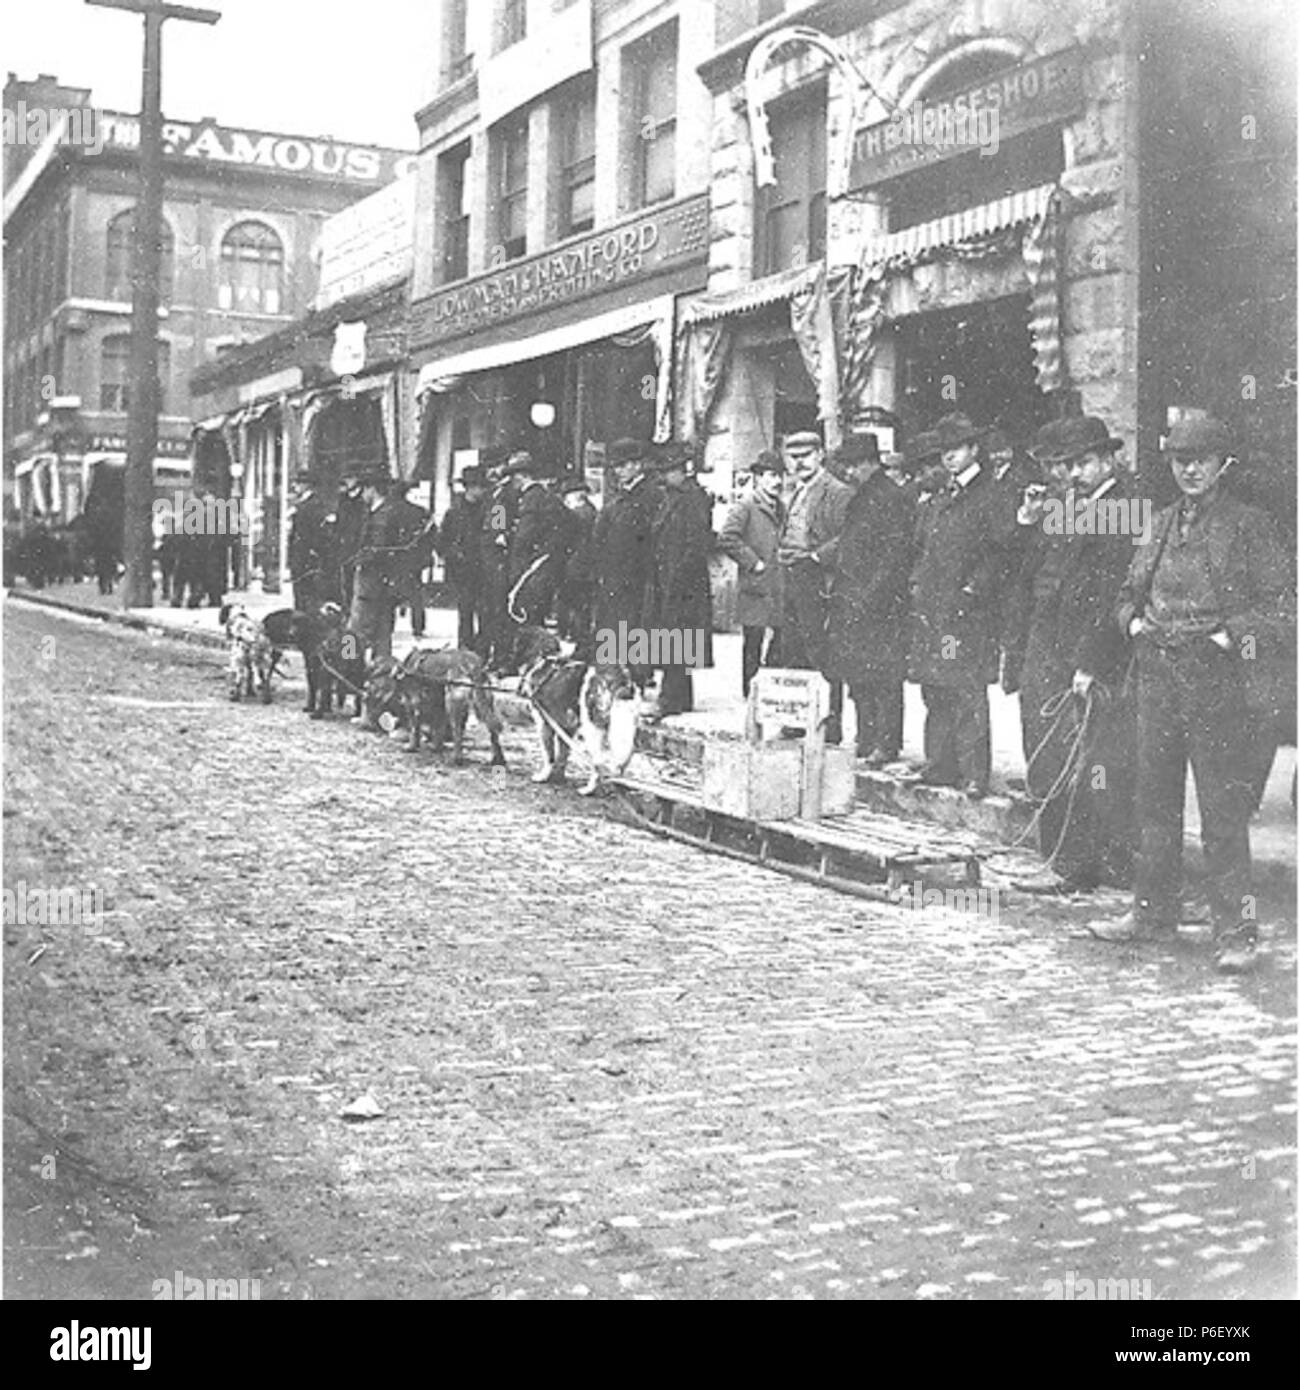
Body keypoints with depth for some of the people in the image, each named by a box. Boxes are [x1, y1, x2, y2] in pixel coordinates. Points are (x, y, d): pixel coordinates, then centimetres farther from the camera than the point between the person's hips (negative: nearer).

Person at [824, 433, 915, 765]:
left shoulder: (892, 499, -11)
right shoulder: (859, 500, 17)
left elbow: (894, 557, -16)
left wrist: (868, 597, -19)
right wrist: (839, 591, 15)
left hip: (879, 605, -9)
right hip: (853, 605, 9)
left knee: (881, 674, -5)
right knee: (857, 675, 11)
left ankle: (885, 745, 1)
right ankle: (866, 740, 19)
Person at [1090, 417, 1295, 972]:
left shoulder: (1248, 524, -2)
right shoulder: (1164, 524, 13)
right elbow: (1131, 590, 24)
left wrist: (1245, 633, -16)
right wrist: (1135, 619, 4)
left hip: (1217, 676, -6)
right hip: (1158, 675, 6)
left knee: (1222, 807, -5)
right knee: (1155, 797, 11)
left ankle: (1236, 931, 2)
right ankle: (1153, 911, 23)